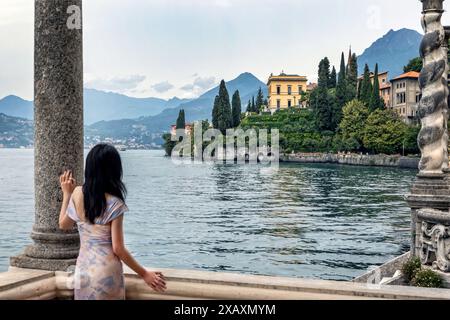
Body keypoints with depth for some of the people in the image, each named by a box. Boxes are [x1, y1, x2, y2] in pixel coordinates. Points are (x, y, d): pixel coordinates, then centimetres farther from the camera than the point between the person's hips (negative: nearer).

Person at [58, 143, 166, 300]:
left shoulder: (77, 194, -5)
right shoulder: (114, 204, -16)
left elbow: (64, 225, 12)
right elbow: (118, 248, -15)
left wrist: (66, 194, 21)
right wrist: (144, 273, -6)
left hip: (83, 270, 4)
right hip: (106, 272, -4)